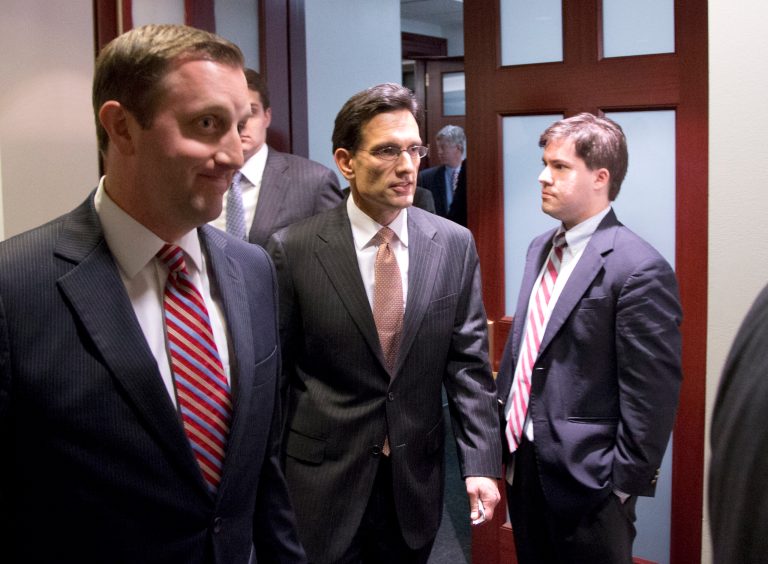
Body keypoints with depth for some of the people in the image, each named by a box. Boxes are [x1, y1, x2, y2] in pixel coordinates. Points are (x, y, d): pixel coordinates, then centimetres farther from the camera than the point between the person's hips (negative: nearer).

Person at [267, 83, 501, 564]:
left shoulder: (454, 245, -3)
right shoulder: (294, 250, -10)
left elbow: (468, 362, -1)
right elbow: (277, 371, -4)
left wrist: (481, 462, -6)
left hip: (418, 473, 3)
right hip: (323, 476, -2)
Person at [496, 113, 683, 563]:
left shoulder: (640, 269, -18)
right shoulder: (541, 249, 8)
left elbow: (651, 395, -18)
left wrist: (625, 484, -15)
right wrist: (502, 427, 12)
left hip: (587, 476, -7)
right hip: (523, 459, 8)